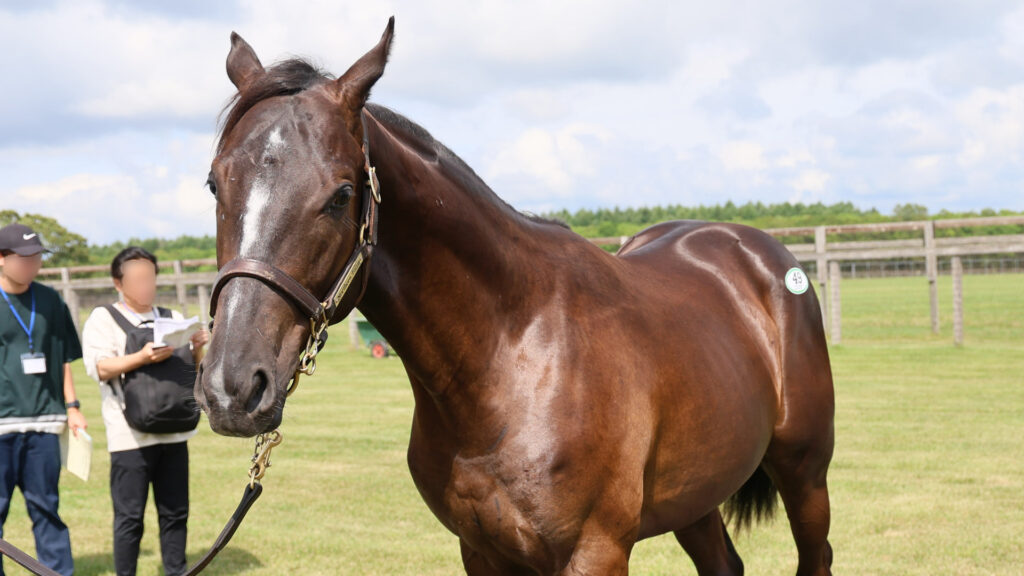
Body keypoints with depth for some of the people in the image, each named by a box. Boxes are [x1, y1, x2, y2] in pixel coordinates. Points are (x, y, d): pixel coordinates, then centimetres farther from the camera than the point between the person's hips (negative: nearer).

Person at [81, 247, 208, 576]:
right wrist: (143, 358, -27)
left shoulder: (172, 319, 17)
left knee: (175, 512, 8)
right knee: (130, 517, -2)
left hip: (174, 433, 4)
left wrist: (197, 349, -6)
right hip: (130, 435, -4)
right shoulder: (103, 319, 3)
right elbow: (100, 368, -11)